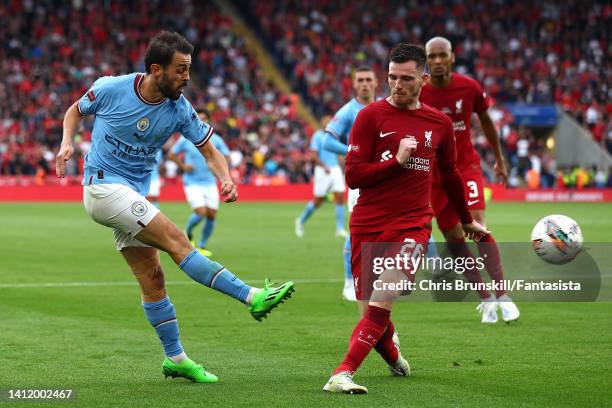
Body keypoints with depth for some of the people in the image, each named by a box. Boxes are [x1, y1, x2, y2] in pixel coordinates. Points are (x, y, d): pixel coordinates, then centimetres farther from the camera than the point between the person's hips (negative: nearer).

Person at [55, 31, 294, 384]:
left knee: (153, 278, 4)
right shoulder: (111, 89, -12)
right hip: (103, 186, -5)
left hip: (134, 195, 5)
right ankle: (252, 297, -24)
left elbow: (210, 150, 1)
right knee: (176, 240, -18)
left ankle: (175, 359, 14)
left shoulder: (179, 109, -4)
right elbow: (76, 111, 7)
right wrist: (67, 143, -11)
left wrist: (226, 180, -19)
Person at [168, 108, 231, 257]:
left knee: (212, 215, -3)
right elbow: (171, 155, 6)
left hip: (210, 183, 3)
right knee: (201, 213, -17)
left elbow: (226, 156, 12)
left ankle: (201, 246, 15)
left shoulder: (216, 139, 3)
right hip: (192, 182, -3)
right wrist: (183, 165, -9)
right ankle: (187, 234, 14)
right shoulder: (185, 139, -3)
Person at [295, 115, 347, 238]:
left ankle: (340, 229, -6)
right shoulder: (318, 136, -6)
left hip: (335, 169, 6)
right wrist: (324, 166, -23)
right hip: (322, 171, -6)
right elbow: (313, 155, -13)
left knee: (340, 198, -7)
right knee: (317, 201, 1)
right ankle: (301, 221, 24)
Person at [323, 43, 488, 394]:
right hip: (368, 226, 0)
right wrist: (397, 160, -15)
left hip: (413, 225, 0)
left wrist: (467, 220, 36)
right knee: (370, 304, 7)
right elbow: (353, 176, -4)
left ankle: (342, 374, -24)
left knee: (382, 300, -20)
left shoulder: (440, 123, 10)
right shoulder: (371, 116, 1)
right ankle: (392, 354, 38)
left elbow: (450, 175, 26)